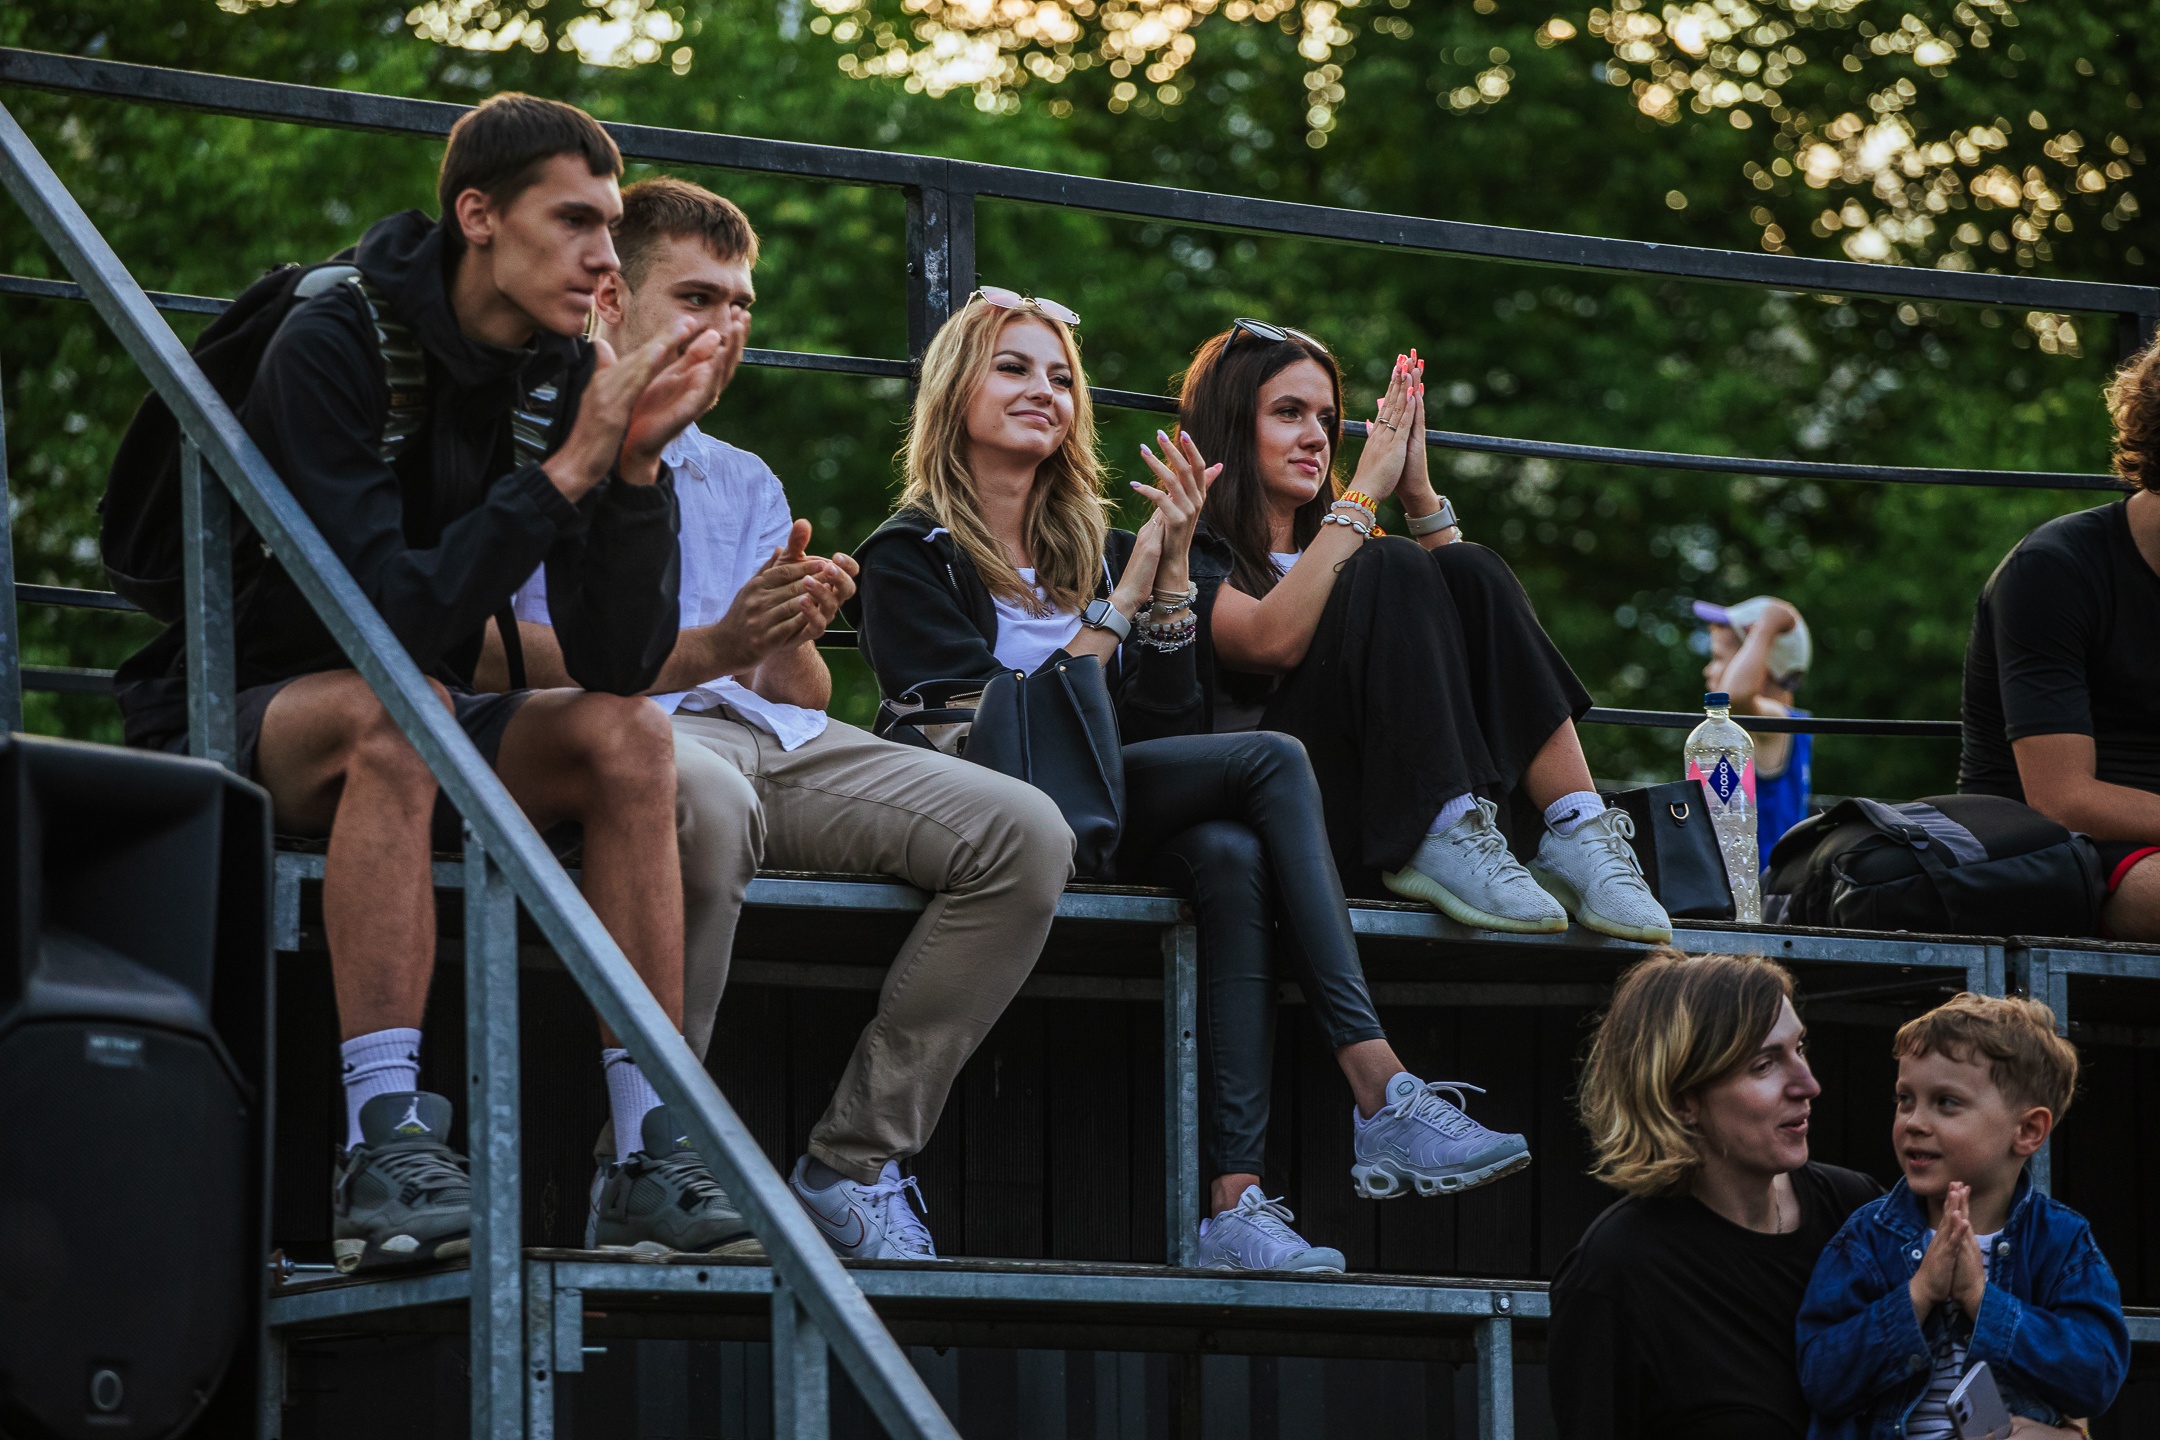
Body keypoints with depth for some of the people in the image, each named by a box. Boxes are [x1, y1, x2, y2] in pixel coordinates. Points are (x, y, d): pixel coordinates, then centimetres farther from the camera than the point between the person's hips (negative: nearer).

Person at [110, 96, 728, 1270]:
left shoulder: (562, 378, -3)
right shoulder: (332, 348, -21)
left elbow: (619, 664, -8)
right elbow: (392, 618, -31)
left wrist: (636, 468, -21)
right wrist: (564, 470, -30)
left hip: (401, 727, 6)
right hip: (226, 720, -6)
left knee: (628, 733, -17)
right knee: (396, 709, -36)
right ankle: (382, 1147, -45)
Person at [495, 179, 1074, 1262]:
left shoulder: (747, 483, 31)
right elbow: (521, 657, -4)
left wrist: (793, 642, -4)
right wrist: (711, 650, -16)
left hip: (772, 738, 7)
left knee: (1023, 833, -17)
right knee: (702, 795, -44)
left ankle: (853, 1161, -16)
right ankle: (647, 1167, -33)